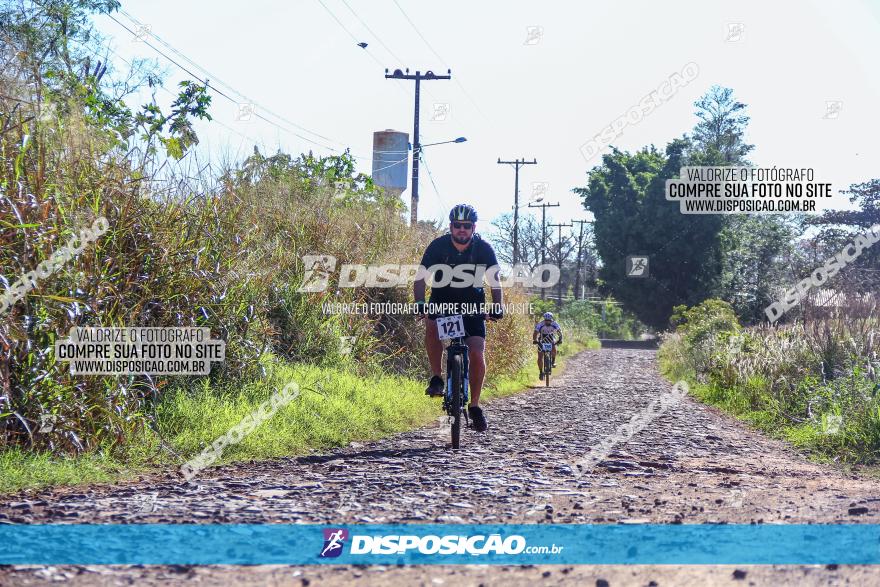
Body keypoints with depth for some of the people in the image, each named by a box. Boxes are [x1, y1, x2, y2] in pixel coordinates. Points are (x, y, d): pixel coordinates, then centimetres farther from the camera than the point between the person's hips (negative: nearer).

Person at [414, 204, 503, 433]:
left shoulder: (484, 249, -12)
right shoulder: (438, 246, -15)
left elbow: (494, 279, -5)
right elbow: (421, 278, -18)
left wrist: (497, 305, -21)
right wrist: (419, 303, -34)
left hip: (472, 307, 1)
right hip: (442, 302, 0)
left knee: (477, 354, -14)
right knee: (432, 326, -34)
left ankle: (474, 406, 3)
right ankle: (436, 378, -18)